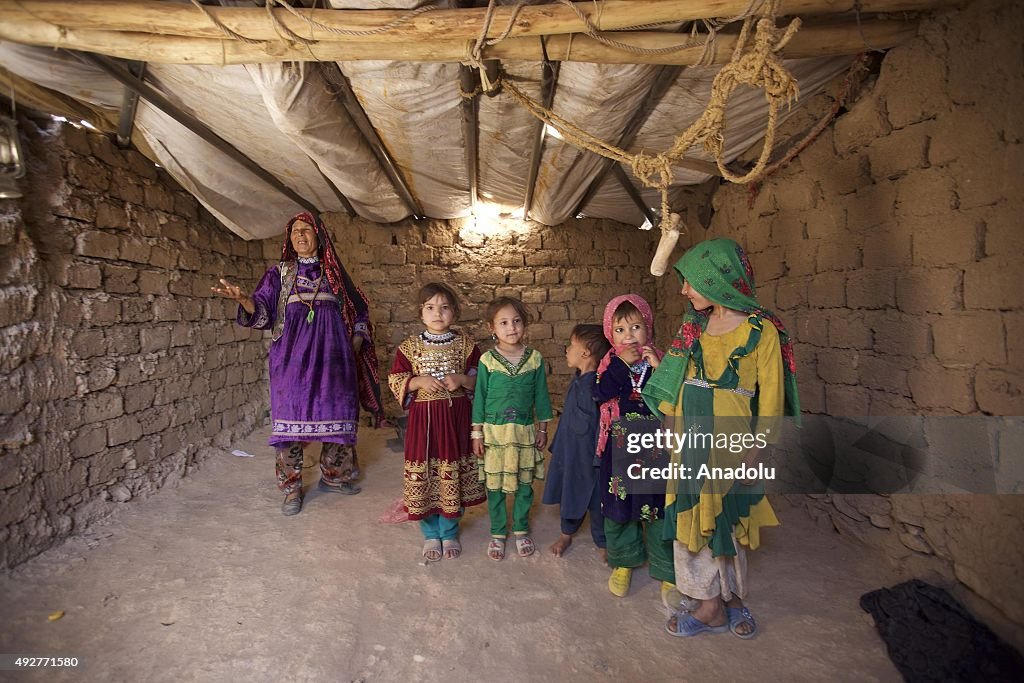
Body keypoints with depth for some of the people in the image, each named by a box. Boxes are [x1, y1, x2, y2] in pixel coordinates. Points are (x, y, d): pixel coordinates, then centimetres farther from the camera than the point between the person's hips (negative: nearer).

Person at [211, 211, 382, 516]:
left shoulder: (334, 273, 14)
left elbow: (358, 310, 19)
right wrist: (244, 299, -22)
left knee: (336, 412, 4)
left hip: (331, 355, 2)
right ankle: (292, 487, 8)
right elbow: (263, 312, -1)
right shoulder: (279, 273, 10)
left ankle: (332, 475, 22)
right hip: (292, 355, -1)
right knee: (292, 414, -3)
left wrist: (356, 341, 5)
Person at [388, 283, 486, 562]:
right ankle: (430, 534, 29)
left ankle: (449, 532, 31)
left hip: (456, 416, 1)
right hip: (424, 417, 0)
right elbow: (395, 381, 1)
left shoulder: (465, 344, 0)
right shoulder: (409, 346, -1)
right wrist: (419, 381, -15)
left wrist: (462, 379, -15)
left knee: (454, 475, 9)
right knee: (424, 474, 6)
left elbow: (480, 381, 4)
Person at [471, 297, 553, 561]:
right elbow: (480, 397, -2)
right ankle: (498, 533, 28)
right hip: (494, 430, -1)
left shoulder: (535, 358, -3)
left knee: (524, 484, 12)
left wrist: (543, 428, 7)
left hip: (525, 430, 1)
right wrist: (477, 432, -2)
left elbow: (541, 395, 5)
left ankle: (521, 529, 33)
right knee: (494, 485, 9)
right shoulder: (487, 360, -7)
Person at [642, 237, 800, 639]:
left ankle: (731, 597, 36)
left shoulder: (761, 330, -9)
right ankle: (713, 607, 28)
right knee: (692, 519, 10)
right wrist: (670, 420, 6)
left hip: (732, 443, -4)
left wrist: (756, 450, -10)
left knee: (728, 522, 12)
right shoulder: (694, 326, 5)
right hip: (691, 441, 5)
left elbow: (770, 395, -8)